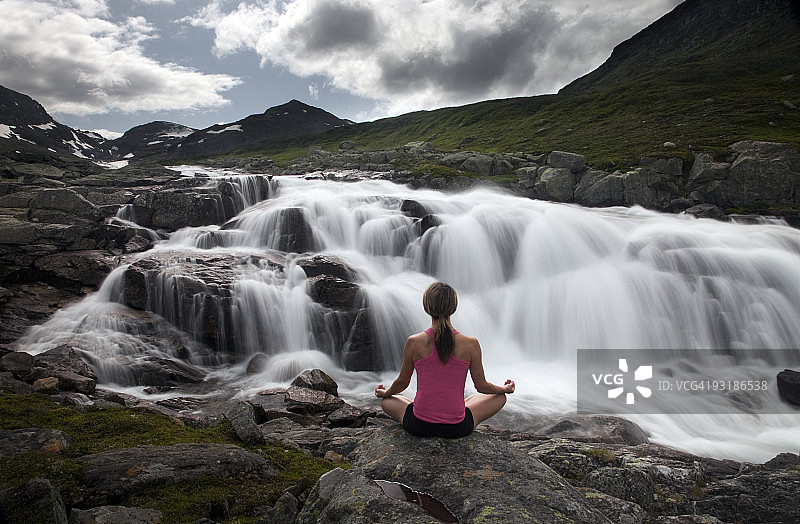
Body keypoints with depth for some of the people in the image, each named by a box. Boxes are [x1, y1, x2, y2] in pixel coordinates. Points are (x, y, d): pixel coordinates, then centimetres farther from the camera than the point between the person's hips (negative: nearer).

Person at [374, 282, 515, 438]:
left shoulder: (413, 343, -13)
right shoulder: (471, 345, -14)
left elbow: (402, 382, 3)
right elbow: (481, 386, 0)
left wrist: (384, 393, 26)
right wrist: (505, 389, 22)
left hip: (419, 426, 1)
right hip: (457, 428, -1)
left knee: (386, 401, 32)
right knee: (500, 397, 24)